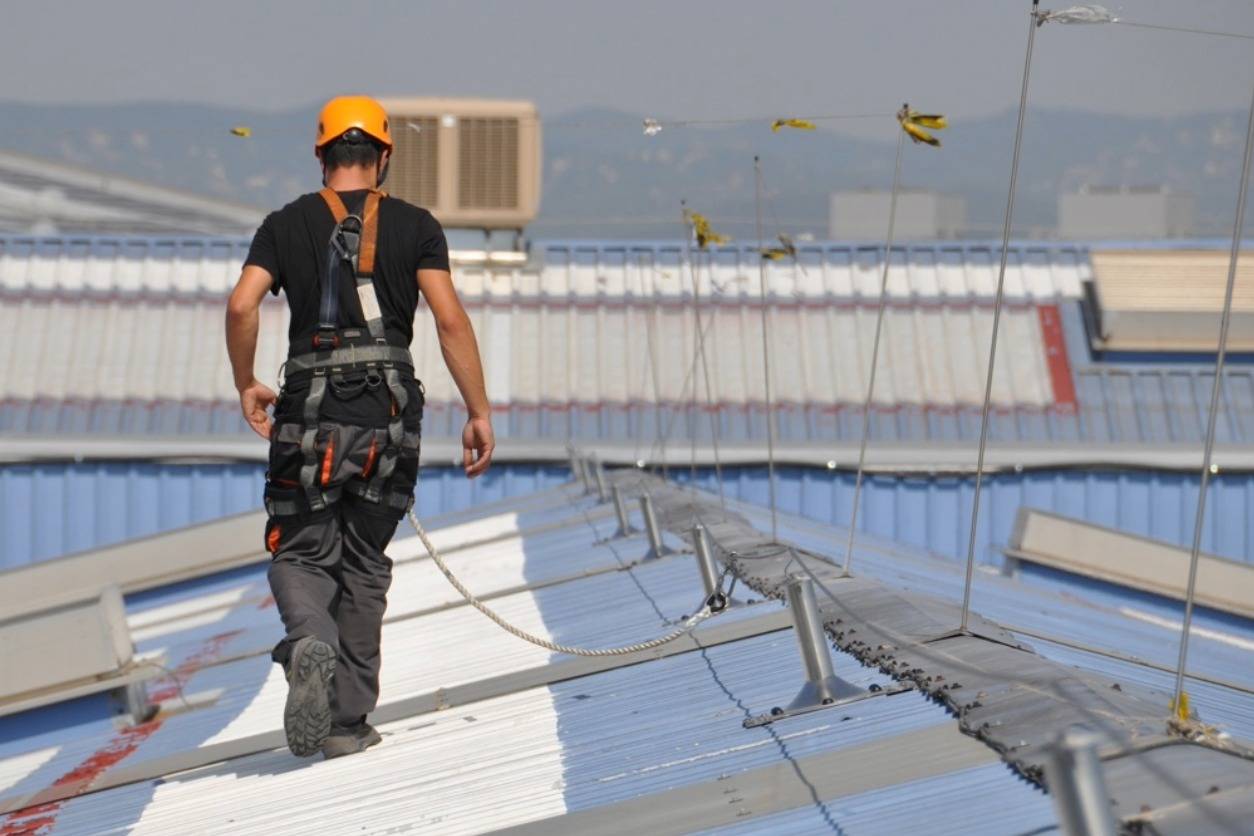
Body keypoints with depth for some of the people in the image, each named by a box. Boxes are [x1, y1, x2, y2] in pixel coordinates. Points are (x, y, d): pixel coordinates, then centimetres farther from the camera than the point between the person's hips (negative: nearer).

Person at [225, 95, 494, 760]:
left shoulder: (287, 224, 7)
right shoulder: (414, 226, 6)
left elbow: (241, 306, -6)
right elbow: (450, 318, -5)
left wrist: (246, 386, 9)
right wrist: (479, 412, -3)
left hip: (310, 411, -1)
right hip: (389, 413, 1)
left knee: (301, 555, 8)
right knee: (365, 565, 13)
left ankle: (310, 644, -26)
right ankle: (347, 723, 12)